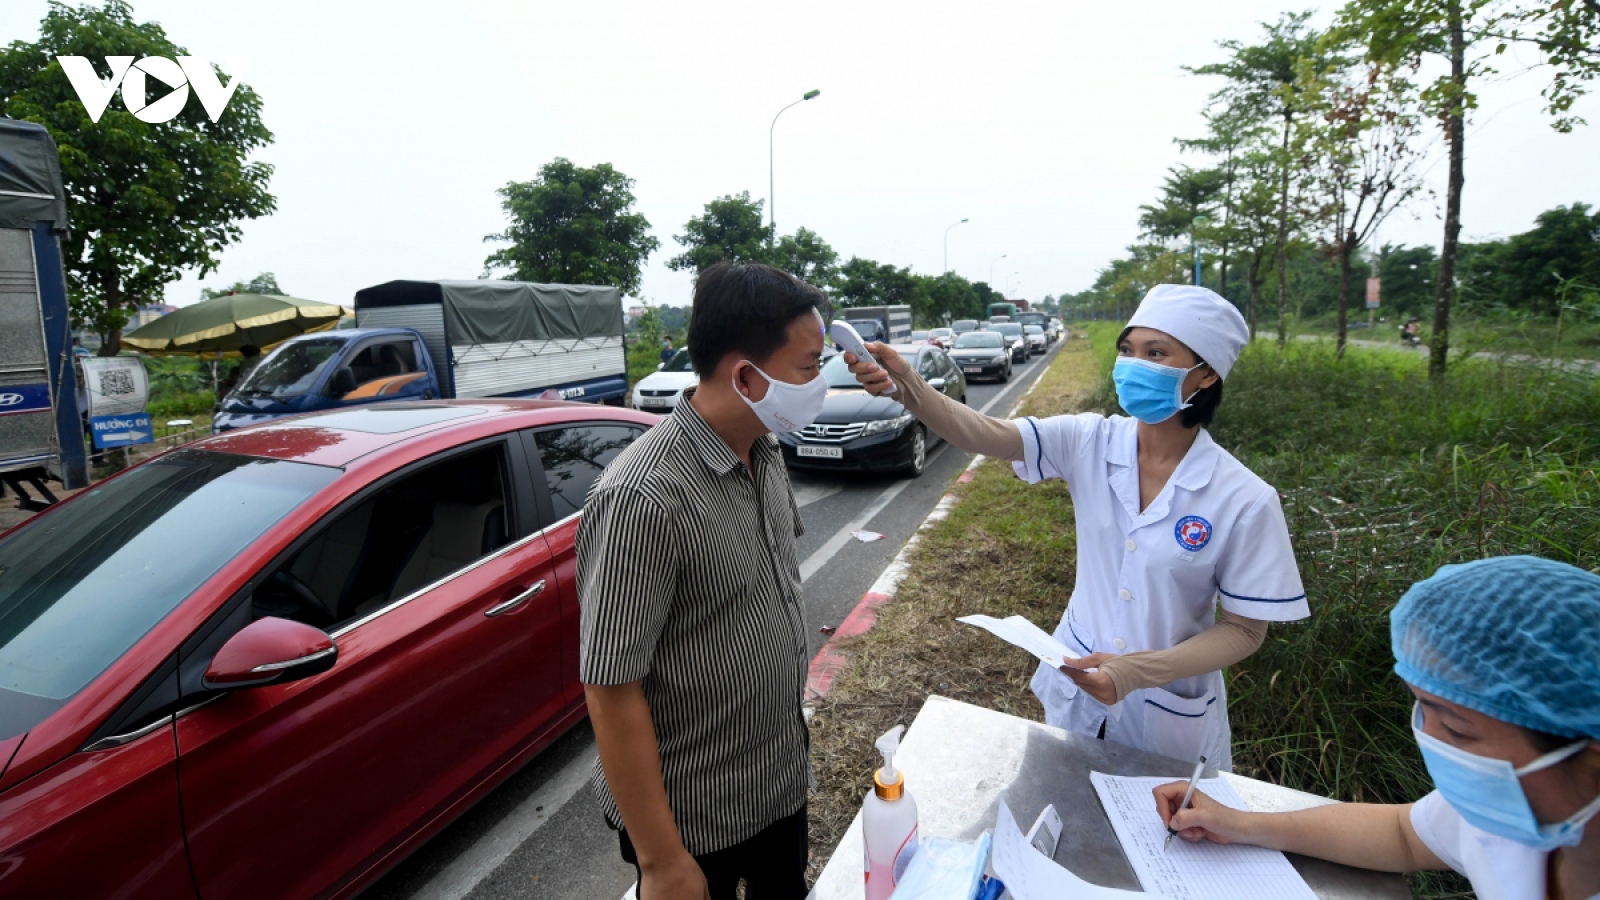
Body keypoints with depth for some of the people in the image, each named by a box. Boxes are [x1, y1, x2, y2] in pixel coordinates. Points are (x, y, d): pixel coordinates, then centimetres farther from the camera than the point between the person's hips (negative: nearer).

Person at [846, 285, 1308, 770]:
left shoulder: (1244, 500, -20)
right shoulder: (1088, 441, -14)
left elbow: (1244, 630, -13)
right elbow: (984, 434, -28)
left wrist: (1138, 671, -27)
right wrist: (906, 383, -46)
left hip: (1169, 715, -2)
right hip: (1077, 689, 3)